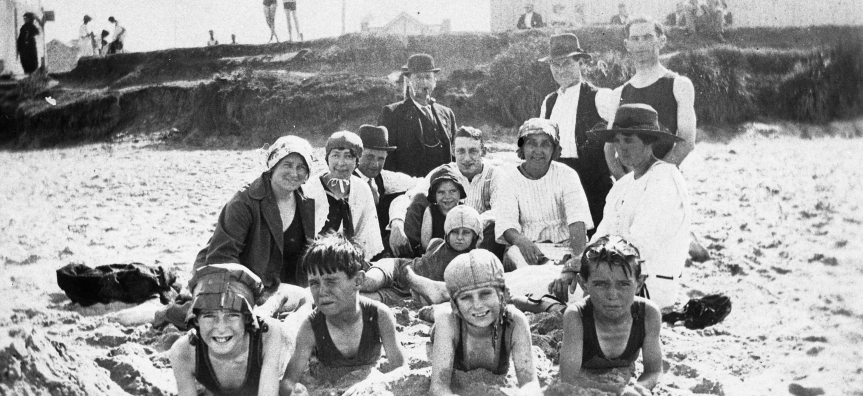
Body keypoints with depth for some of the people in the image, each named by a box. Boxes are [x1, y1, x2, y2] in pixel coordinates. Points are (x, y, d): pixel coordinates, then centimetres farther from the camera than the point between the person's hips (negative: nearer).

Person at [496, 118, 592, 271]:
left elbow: (577, 219, -16)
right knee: (513, 255, -32)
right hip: (526, 246, 1)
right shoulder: (512, 179, 3)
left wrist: (577, 256, -36)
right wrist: (521, 240, -35)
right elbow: (506, 223, -9)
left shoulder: (566, 175, 0)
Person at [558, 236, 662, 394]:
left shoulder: (649, 314, -18)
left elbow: (654, 371, -8)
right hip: (583, 389, -2)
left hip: (625, 384, 3)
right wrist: (619, 391, -37)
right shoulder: (576, 317, -25)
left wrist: (637, 388, -30)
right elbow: (569, 379, -26)